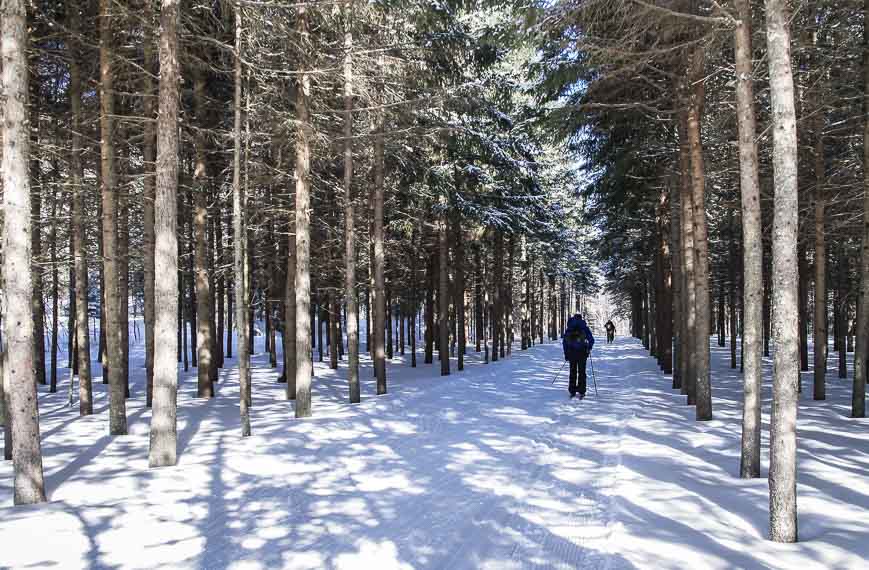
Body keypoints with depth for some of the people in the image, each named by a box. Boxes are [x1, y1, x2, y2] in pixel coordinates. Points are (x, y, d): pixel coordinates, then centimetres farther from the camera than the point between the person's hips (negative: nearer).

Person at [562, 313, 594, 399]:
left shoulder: (569, 328, 12)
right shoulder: (584, 327, 4)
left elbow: (564, 341, 11)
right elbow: (591, 340, -2)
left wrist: (566, 354, 16)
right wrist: (589, 349, 16)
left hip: (571, 352, 2)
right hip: (582, 352, -2)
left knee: (572, 372, 12)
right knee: (581, 372, 5)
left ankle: (572, 391, 10)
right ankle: (581, 392, 3)